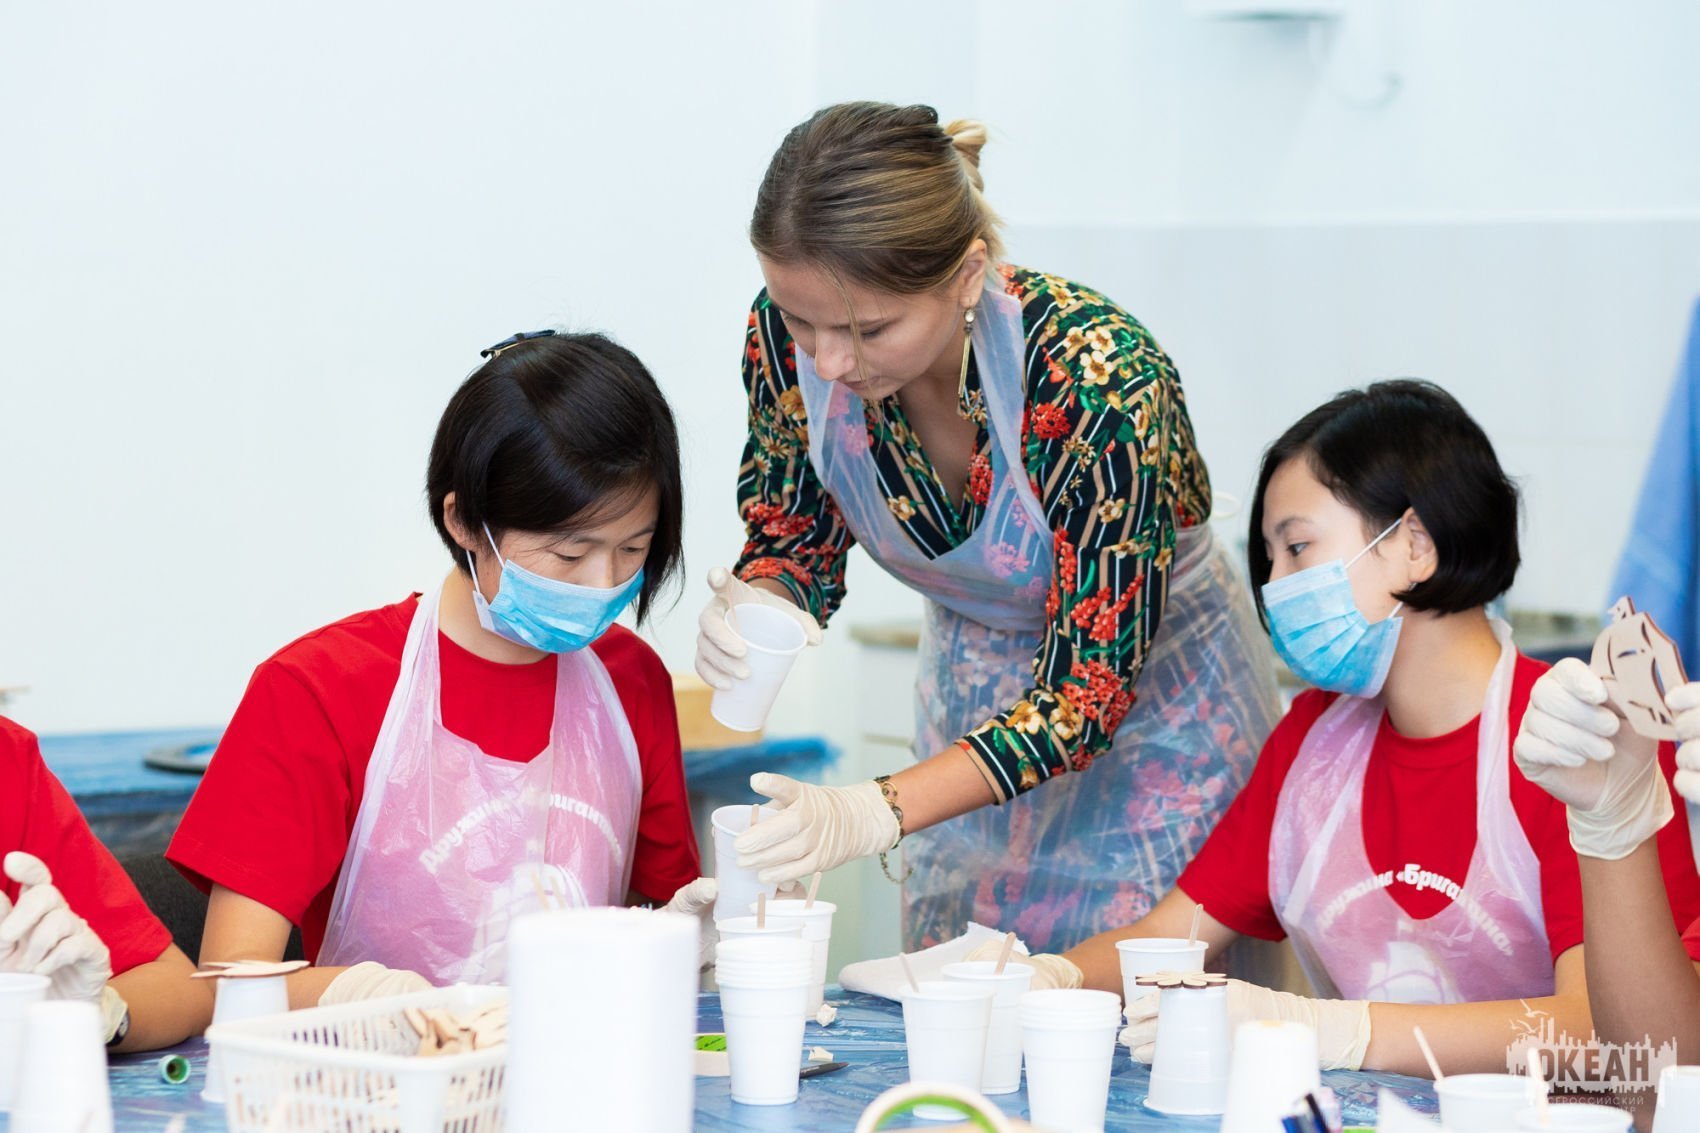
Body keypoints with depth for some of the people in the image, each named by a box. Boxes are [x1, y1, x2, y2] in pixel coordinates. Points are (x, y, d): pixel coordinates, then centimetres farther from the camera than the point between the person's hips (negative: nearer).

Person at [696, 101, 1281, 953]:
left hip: (1151, 701, -4)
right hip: (973, 706, 4)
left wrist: (871, 816, -42)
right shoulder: (787, 335, -20)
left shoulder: (1099, 378, -34)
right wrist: (759, 606, -27)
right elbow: (794, 542, -3)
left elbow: (1087, 692, -30)